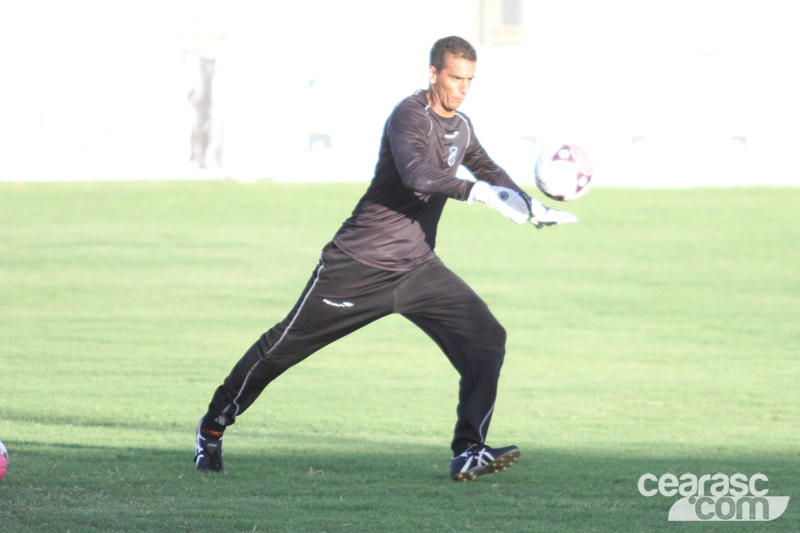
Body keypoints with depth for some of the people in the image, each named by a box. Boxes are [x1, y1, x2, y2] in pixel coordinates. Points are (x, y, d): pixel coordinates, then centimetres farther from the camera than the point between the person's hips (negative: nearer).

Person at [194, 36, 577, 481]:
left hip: (418, 269, 7)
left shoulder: (461, 127, 8)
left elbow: (488, 169, 30)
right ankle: (214, 426, 22)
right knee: (284, 346, 3)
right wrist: (479, 192, -43)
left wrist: (532, 207, 22)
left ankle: (469, 451, -16)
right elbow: (415, 173, -37)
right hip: (359, 264, -7)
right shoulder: (410, 117, -18)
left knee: (487, 339, -13)